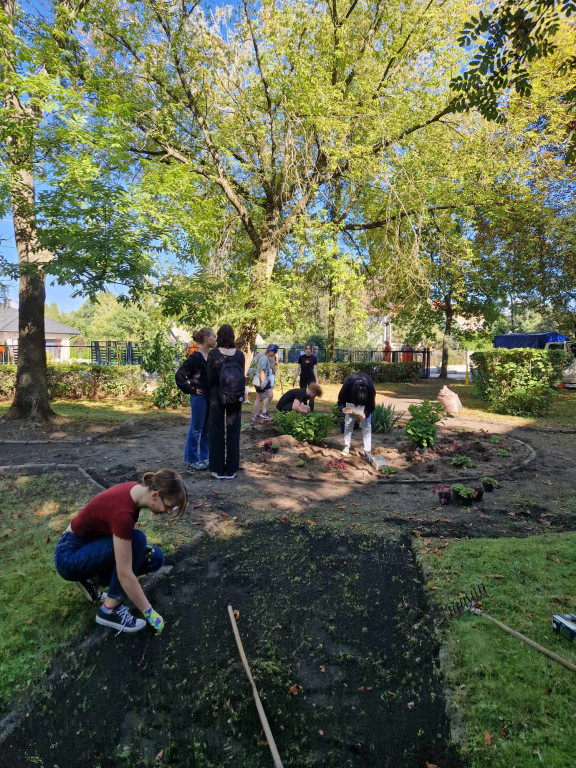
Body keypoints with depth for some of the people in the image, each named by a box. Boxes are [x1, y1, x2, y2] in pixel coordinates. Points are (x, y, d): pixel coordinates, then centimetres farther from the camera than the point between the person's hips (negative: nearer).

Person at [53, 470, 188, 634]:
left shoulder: (136, 490, -10)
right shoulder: (122, 511, -35)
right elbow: (125, 574, -31)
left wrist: (139, 549, 1)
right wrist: (148, 612, -21)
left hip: (92, 544, 8)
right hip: (70, 554, -8)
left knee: (154, 557, -4)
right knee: (137, 539, -29)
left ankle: (93, 579, 10)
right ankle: (110, 610, -13)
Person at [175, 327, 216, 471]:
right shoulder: (195, 357, -14)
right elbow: (179, 375, -16)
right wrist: (191, 389, -13)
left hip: (210, 397, 7)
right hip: (199, 397, -7)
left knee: (207, 429, 14)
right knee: (196, 429, 3)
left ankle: (204, 458, 27)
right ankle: (192, 461, 15)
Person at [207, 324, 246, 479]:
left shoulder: (213, 354, -9)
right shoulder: (240, 354, -2)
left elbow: (210, 378, -6)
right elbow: (242, 377, 2)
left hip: (217, 397, -2)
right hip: (235, 399, 2)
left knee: (217, 433, 8)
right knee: (233, 433, 10)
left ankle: (219, 470, 14)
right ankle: (231, 470, 16)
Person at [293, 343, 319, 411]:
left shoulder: (314, 358, -1)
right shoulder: (301, 357, 0)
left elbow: (315, 370, 0)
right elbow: (298, 369, 5)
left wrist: (317, 381, -4)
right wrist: (294, 379, 3)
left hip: (311, 378, -1)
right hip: (303, 378, 1)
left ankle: (311, 410, 0)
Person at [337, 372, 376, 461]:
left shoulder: (370, 388, -40)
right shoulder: (347, 384, -40)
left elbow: (371, 406, -26)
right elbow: (340, 401, -25)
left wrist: (365, 414, -47)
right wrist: (343, 409, -47)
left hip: (365, 404, -1)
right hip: (351, 402, 1)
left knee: (367, 425, -7)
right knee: (348, 424, -1)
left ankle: (368, 451, -2)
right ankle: (346, 447, 13)